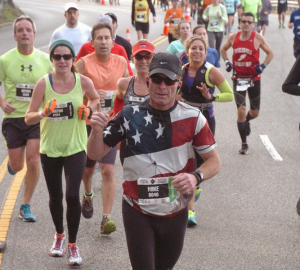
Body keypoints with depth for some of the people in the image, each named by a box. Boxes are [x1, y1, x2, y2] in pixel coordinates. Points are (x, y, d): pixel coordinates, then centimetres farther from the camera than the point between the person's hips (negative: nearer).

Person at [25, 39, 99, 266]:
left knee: (72, 195, -12)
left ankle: (73, 244, 6)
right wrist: (43, 113, -29)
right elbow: (28, 118, -8)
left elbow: (95, 99, 15)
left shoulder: (83, 82, -8)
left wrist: (88, 110, -7)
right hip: (50, 148, 1)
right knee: (55, 196, 12)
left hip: (76, 147, -1)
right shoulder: (44, 83, -10)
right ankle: (59, 234, 40)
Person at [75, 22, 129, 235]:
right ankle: (88, 195, 50)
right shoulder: (84, 63, -9)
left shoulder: (121, 62, 2)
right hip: (88, 123, -1)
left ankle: (107, 218, -9)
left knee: (108, 170, -11)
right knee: (87, 168, 17)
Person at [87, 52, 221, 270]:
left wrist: (196, 177, -22)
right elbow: (96, 154, -1)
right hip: (138, 213, -1)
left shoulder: (193, 118, -6)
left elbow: (214, 161, -1)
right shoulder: (130, 116, -6)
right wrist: (97, 131, -22)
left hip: (175, 213, 2)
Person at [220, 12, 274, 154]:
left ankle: (246, 121, 47)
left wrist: (263, 65, -13)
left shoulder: (258, 38, -7)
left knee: (255, 113, 9)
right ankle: (244, 144, 1)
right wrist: (227, 62, 2)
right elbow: (223, 49, 17)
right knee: (241, 110, -9)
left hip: (254, 78, 0)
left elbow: (270, 53, 1)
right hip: (238, 78, 0)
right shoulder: (233, 37, 0)